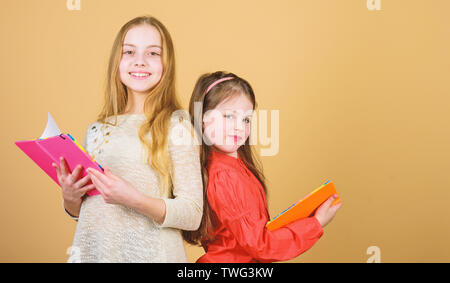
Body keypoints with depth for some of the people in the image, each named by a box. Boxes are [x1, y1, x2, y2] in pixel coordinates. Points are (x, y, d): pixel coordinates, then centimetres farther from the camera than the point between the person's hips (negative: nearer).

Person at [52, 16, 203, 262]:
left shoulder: (176, 125, -8)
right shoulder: (97, 130, 5)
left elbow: (193, 214, -12)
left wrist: (134, 199, -24)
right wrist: (70, 198, -5)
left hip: (150, 252, -4)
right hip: (93, 250, 4)